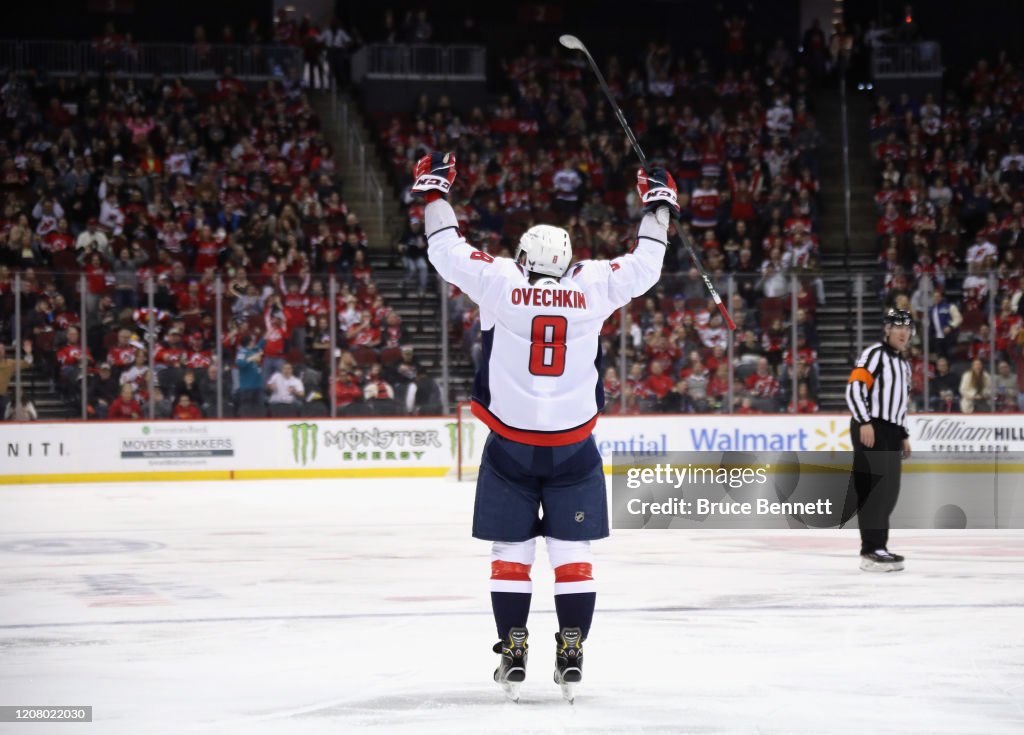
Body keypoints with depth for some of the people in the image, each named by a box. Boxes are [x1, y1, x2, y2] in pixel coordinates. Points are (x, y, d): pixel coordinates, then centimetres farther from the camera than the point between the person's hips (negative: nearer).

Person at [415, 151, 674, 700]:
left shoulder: (500, 283, -5)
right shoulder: (592, 286, -2)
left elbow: (447, 250, 4)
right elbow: (644, 266, 11)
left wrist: (433, 190, 17)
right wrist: (658, 206, 25)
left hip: (509, 446, 0)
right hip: (574, 448, 1)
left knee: (510, 552, 7)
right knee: (572, 554, 7)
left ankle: (512, 655, 6)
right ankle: (571, 656, 4)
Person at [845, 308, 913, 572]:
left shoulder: (904, 365, 23)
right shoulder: (875, 355, -7)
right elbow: (854, 388, -18)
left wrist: (903, 435, 23)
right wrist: (865, 422, -25)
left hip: (891, 433, 9)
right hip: (870, 430, -9)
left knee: (890, 492, 10)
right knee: (875, 488, -14)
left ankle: (878, 545, 17)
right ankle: (872, 550, -16)